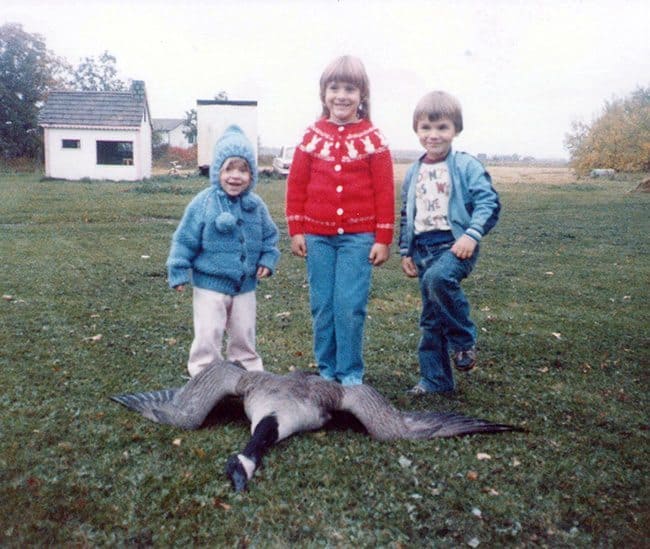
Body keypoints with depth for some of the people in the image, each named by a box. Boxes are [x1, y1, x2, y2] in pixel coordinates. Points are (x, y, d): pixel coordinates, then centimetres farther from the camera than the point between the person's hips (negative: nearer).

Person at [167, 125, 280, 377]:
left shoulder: (256, 205, -2)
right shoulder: (203, 203, -13)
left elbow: (269, 236, 10)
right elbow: (185, 240, -9)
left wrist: (267, 260, -4)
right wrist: (179, 273, -10)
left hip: (245, 285, 4)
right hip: (210, 283, -4)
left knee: (244, 335, 16)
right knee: (208, 336, 1)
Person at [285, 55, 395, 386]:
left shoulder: (372, 138, -1)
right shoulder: (313, 136, 5)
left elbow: (384, 192, -1)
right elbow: (296, 185, 7)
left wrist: (383, 239, -3)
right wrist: (296, 231, 4)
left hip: (358, 237, -2)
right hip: (317, 237, 3)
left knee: (349, 306, -4)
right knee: (322, 306, 8)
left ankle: (351, 373, 14)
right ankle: (327, 370, 25)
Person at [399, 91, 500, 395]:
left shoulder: (467, 166, -2)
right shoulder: (413, 173, 13)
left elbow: (489, 202, -9)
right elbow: (405, 215, 19)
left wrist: (472, 235, -22)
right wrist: (405, 252, 14)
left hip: (455, 245, -5)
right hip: (423, 249, 5)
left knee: (438, 278, -36)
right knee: (431, 318, 9)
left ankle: (464, 340, -12)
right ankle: (435, 379, 22)